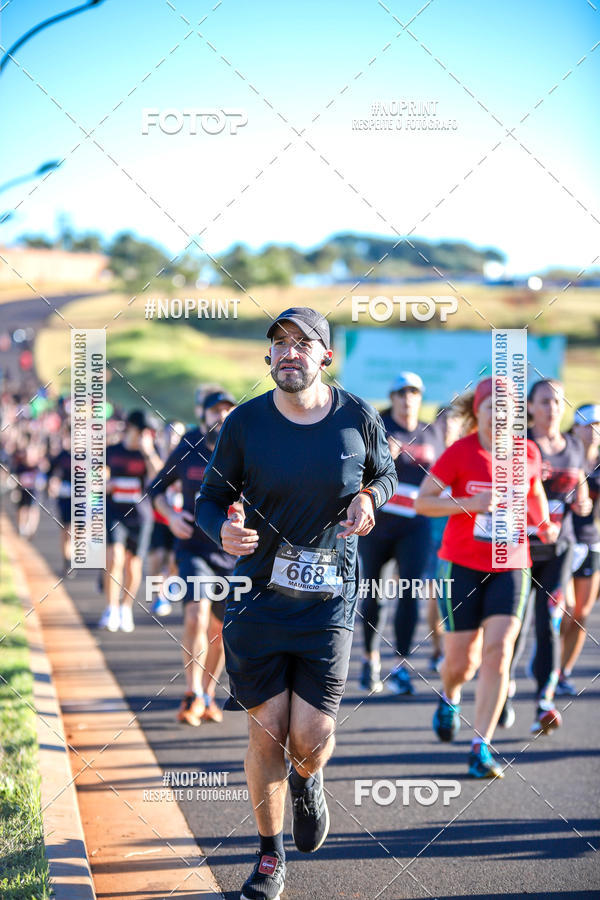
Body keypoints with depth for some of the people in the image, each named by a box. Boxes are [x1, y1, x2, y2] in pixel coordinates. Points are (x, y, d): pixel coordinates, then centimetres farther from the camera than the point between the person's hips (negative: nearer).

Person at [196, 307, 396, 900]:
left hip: (328, 600, 0)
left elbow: (386, 473, 17)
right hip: (259, 599, 0)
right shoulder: (244, 423, -4)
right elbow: (209, 497, 4)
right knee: (266, 735, 3)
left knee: (312, 737, -6)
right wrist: (223, 531, -18)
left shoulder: (358, 418, -1)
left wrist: (369, 496, -7)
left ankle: (307, 782, 33)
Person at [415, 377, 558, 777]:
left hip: (509, 566, 2)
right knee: (462, 659, 3)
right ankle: (450, 698, 41)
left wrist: (545, 523, 7)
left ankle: (481, 747, -9)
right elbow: (422, 501, -6)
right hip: (463, 565, -1)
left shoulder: (528, 454, 2)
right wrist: (469, 503, -19)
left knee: (498, 652, -14)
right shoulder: (460, 453, -8)